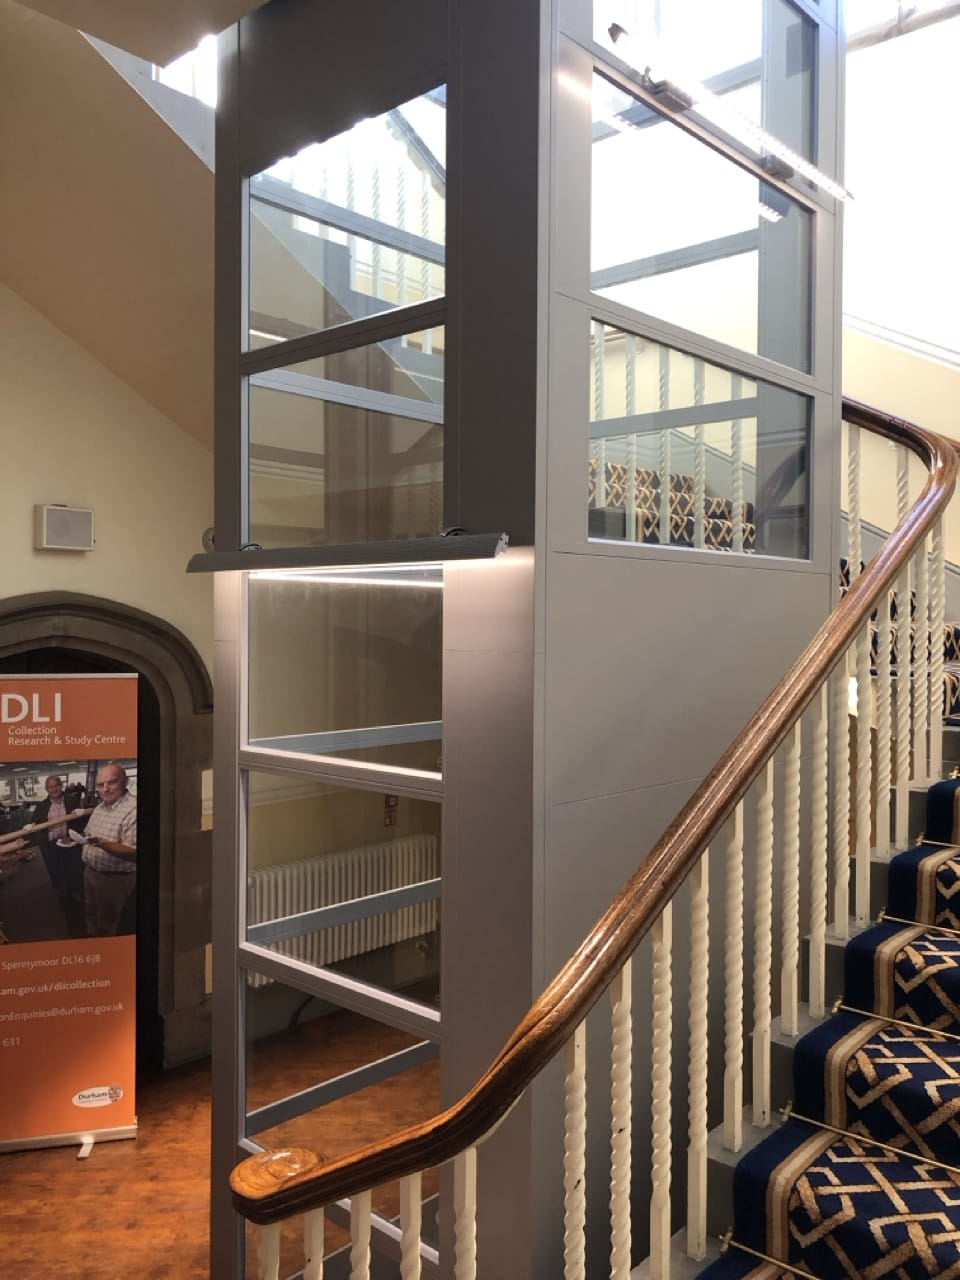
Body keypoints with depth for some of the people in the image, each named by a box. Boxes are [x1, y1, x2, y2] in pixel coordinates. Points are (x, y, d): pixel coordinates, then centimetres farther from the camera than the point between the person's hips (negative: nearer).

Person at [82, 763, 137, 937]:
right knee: (90, 913, 25)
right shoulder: (99, 808, 5)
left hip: (114, 877, -8)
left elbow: (133, 852, -30)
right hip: (90, 871, 8)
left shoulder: (133, 810, -25)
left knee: (106, 924, 10)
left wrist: (101, 843, -40)